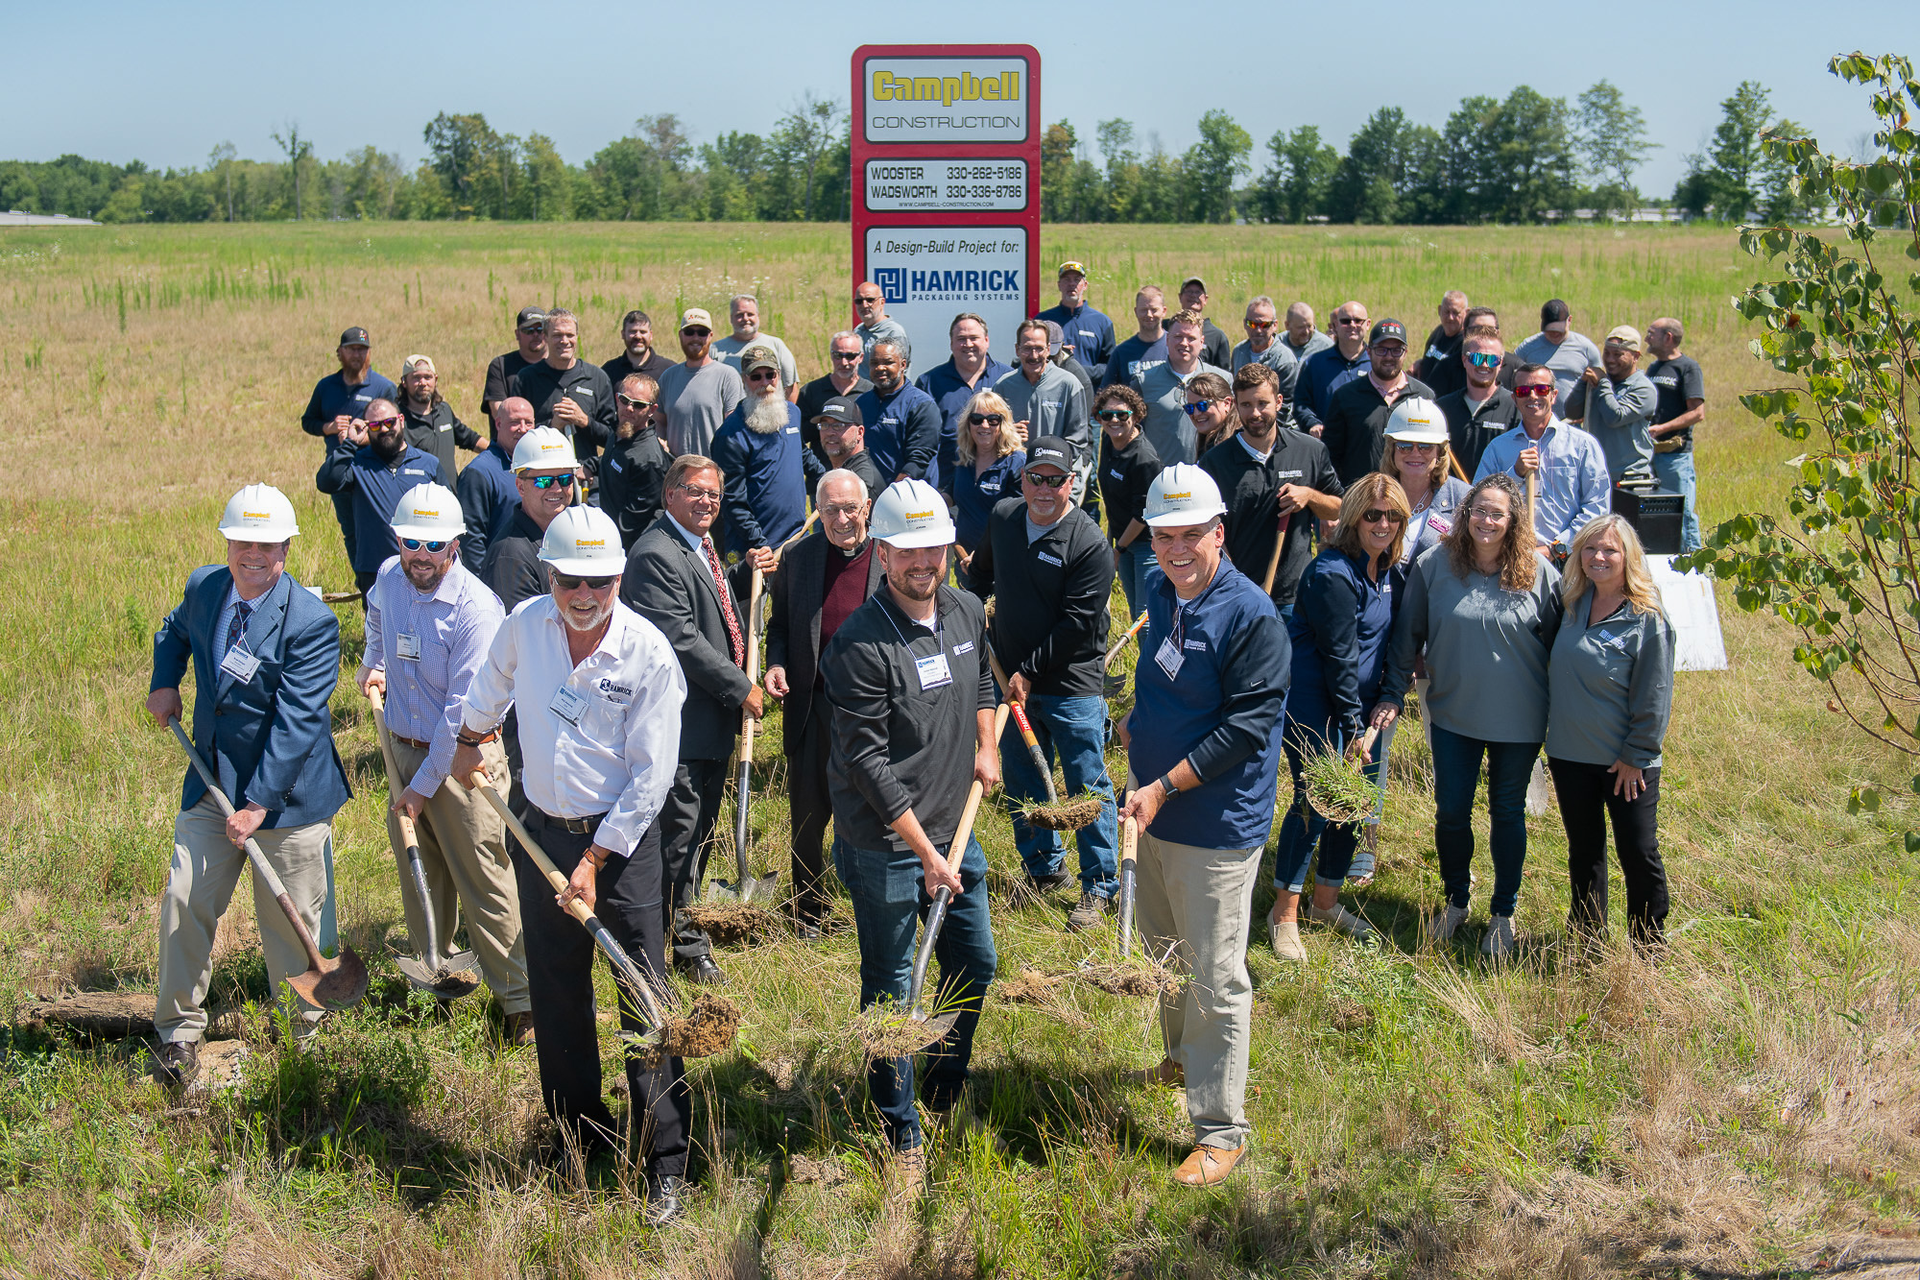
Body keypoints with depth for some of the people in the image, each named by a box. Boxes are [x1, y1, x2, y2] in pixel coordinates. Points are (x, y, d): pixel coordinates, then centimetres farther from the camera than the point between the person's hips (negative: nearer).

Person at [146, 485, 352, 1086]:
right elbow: (175, 630, 27)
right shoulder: (203, 586, 1)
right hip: (210, 783, 5)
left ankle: (303, 1030, 25)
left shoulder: (313, 622, -18)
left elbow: (295, 724, -21)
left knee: (290, 918, 5)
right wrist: (163, 682, 8)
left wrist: (259, 804, -24)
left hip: (286, 793, -5)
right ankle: (179, 1031, 21)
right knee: (184, 903, 3)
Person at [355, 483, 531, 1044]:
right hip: (403, 748, 7)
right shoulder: (389, 578, -1)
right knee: (419, 874, 18)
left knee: (484, 883, -6)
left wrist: (425, 785, -17)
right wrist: (373, 663, 15)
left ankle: (520, 998, 2)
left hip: (463, 758, -7)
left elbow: (462, 714, -21)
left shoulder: (476, 609, -23)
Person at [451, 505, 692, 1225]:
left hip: (623, 838, -4)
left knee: (644, 997, -5)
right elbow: (492, 685, 20)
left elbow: (651, 776, -14)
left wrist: (595, 860, -14)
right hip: (542, 831, 4)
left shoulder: (649, 654, -17)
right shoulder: (526, 624, -5)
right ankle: (578, 1135, 27)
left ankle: (667, 1163, 2)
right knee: (556, 995, 11)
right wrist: (469, 740, 35)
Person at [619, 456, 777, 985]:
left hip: (713, 721, 10)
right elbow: (680, 638, -24)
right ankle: (686, 944, 8)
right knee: (680, 829, -3)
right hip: (681, 721, -10)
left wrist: (745, 571, 11)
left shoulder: (701, 547, 13)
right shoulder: (656, 554, -19)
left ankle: (683, 927, 33)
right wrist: (741, 687, -18)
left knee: (700, 828, 19)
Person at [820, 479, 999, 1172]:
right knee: (890, 988, 5)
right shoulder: (859, 645, -21)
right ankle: (900, 1133, 21)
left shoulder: (967, 612, 2)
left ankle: (947, 1090, 42)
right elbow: (868, 762, -21)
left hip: (954, 828, 7)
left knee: (975, 963, 18)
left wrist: (986, 745, 11)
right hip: (885, 842, -7)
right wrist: (926, 853, -20)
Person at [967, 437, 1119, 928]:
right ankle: (1044, 869, 33)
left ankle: (1100, 885, 13)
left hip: (1073, 687, -6)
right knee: (1023, 781, 16)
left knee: (1086, 786, 0)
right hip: (1013, 679, 6)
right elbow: (981, 570, 25)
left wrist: (1030, 673, -15)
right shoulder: (1002, 518, 3)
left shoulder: (1089, 544, -17)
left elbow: (1077, 626, -18)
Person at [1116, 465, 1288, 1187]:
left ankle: (1221, 1129, 9)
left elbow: (1246, 726, -22)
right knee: (1162, 948, 24)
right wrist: (1138, 721, 10)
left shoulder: (1251, 616, -18)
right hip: (1156, 810, 8)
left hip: (1219, 824, -8)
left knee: (1216, 977, -1)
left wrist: (1163, 787, -23)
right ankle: (1183, 1059, 47)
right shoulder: (1159, 594, 7)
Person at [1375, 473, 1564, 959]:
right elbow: (1407, 635, 1)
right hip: (1453, 715, 1)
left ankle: (1504, 913, 28)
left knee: (1507, 812, 12)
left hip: (1519, 720, -1)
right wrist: (1393, 694, -2)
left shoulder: (1540, 574, -9)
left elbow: (1558, 646, -1)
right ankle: (1456, 900, 33)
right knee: (1450, 811, 9)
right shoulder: (1434, 565, -7)